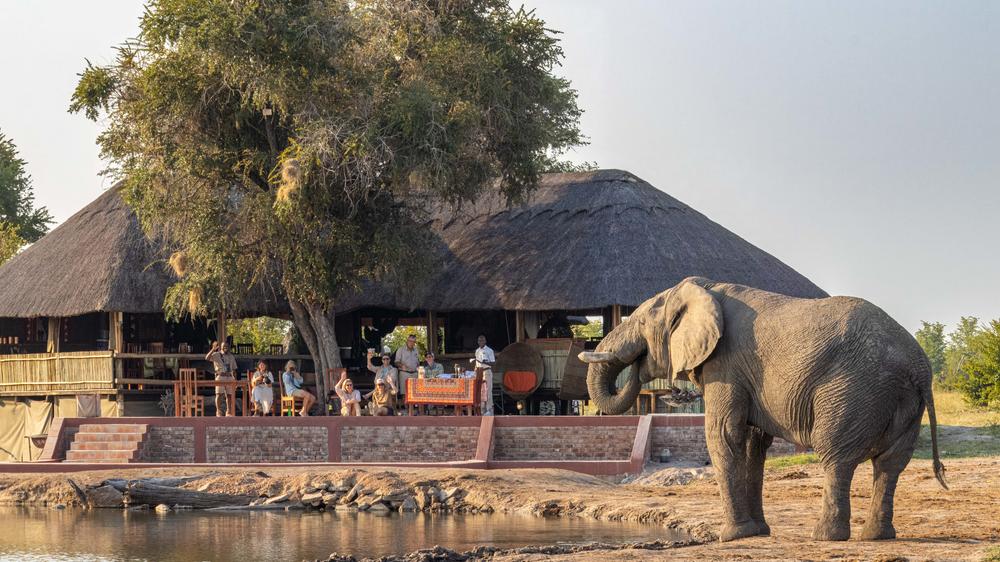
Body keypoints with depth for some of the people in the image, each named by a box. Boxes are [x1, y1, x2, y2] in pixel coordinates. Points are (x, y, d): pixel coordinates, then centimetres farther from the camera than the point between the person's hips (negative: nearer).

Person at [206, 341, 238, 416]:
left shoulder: (231, 357, 17)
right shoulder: (216, 355, 3)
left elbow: (234, 369, 20)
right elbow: (207, 358, -15)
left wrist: (235, 380, 13)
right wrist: (213, 349, -23)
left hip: (229, 377, 4)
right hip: (220, 376, -4)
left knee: (229, 395, 3)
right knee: (219, 394, -11)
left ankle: (229, 412, 8)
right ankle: (218, 411, -11)